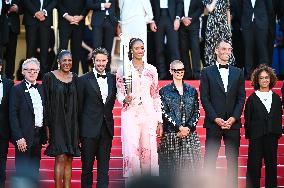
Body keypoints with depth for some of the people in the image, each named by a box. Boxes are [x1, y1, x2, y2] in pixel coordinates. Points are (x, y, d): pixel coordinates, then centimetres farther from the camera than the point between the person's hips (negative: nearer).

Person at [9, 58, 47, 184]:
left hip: (38, 135, 6)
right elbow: (13, 115, -10)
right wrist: (19, 138, -17)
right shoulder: (17, 89, -6)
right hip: (24, 137, -6)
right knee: (22, 171, -3)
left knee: (34, 171, 11)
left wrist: (44, 134, 8)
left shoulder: (41, 89, 13)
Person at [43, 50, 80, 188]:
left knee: (69, 159, 5)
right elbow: (45, 103, -4)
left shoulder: (74, 78, 10)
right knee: (61, 158, -12)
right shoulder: (49, 77, -3)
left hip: (72, 123, 4)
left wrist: (78, 126, 8)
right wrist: (47, 125, -11)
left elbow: (77, 102, 13)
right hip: (56, 122, -4)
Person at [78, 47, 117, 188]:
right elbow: (79, 106, -2)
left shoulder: (113, 79, 10)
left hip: (106, 128, 4)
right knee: (87, 165, 3)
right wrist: (78, 131, -4)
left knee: (104, 165, 5)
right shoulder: (84, 80, -2)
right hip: (89, 129, -3)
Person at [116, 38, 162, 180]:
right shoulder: (123, 69, 3)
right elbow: (119, 93, 7)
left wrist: (159, 119, 9)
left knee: (148, 150, 1)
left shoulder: (152, 70, 10)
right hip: (130, 113, -2)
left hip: (149, 114, 2)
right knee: (131, 151, -11)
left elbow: (156, 95, 12)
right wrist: (125, 99, -16)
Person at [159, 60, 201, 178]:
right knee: (172, 167, -4)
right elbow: (165, 113, -4)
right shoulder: (164, 91, 3)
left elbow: (196, 112, 8)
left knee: (190, 166, -2)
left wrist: (188, 128, -7)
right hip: (171, 135, -2)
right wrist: (179, 127, -12)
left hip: (190, 134, 3)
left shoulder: (192, 91, 12)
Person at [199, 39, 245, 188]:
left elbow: (241, 98, 7)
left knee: (233, 159, 4)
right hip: (213, 123, -3)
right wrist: (216, 119, -10)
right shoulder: (207, 72, 3)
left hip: (233, 123, 3)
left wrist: (233, 118, -6)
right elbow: (204, 98, -2)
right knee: (210, 158, -2)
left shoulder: (238, 73, 12)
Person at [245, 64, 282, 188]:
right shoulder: (252, 99, 1)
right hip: (256, 137, -3)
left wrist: (278, 133, 3)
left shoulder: (276, 98, 10)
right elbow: (247, 119, 0)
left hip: (272, 136, 3)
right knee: (254, 165, -2)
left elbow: (279, 118, 11)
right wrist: (248, 135, -5)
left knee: (271, 164, 8)